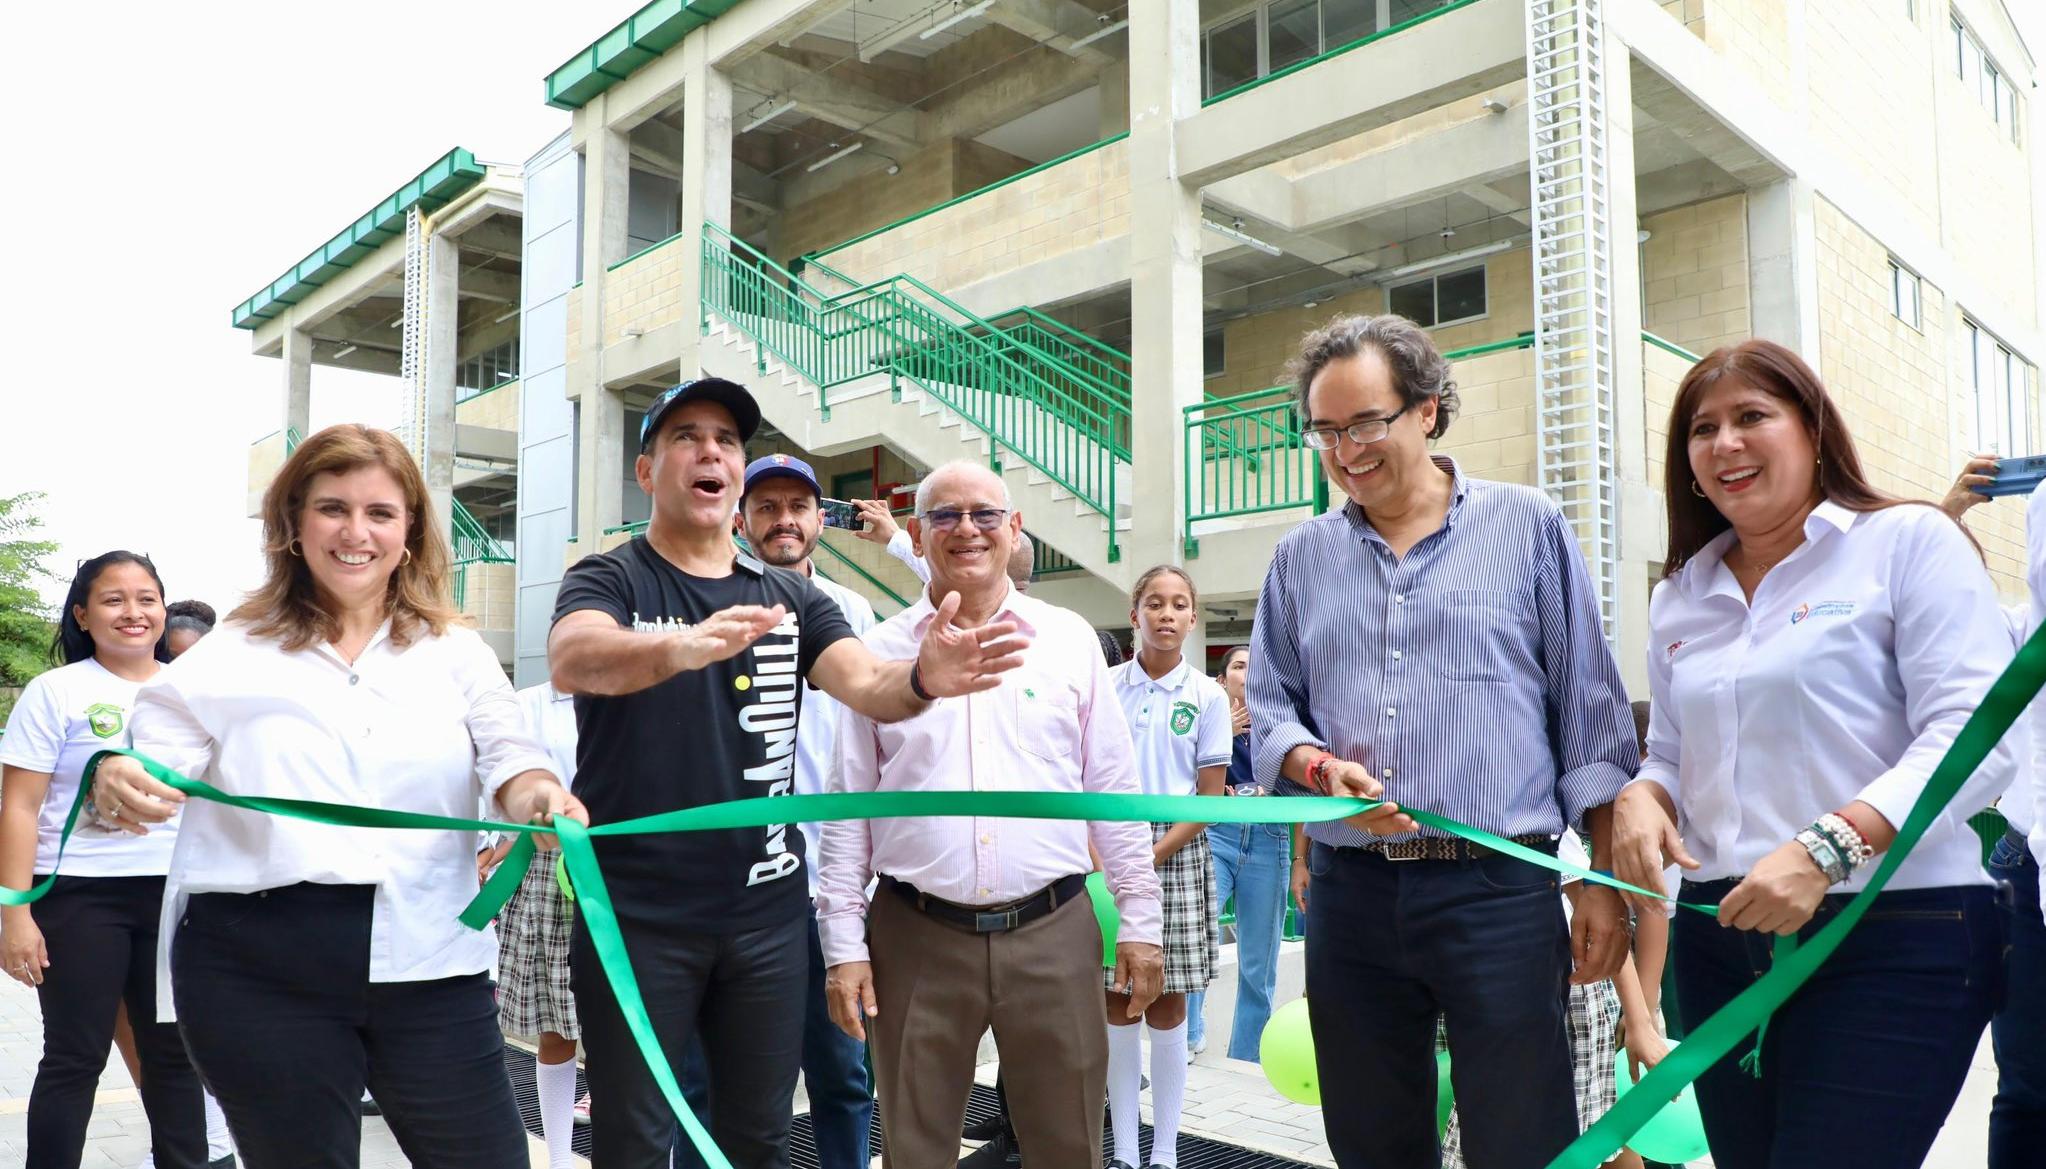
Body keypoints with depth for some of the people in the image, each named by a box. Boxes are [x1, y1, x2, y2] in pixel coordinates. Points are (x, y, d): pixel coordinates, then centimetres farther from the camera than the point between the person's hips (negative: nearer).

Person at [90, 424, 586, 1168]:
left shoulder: (455, 652, 9)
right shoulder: (234, 654, 6)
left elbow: (507, 757, -2)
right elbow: (147, 760, 1)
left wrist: (535, 793, -25)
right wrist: (112, 785, -23)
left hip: (426, 963, 1)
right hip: (259, 971, -1)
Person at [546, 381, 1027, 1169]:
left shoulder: (791, 598, 6)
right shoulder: (607, 580, -4)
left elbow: (866, 686, -10)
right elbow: (571, 660, -27)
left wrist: (923, 677, -34)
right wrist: (679, 647, -48)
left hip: (766, 914, 3)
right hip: (636, 915, -3)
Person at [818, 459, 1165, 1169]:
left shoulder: (1069, 639, 6)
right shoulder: (881, 651, 4)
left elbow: (1113, 789, 7)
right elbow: (849, 809, 5)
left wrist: (1140, 921, 4)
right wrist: (844, 944, 1)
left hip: (1053, 931, 0)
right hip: (915, 938, 0)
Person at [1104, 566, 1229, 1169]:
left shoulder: (1207, 696, 0)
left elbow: (1210, 798, -1)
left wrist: (1150, 858, -11)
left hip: (1178, 853, -1)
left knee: (1166, 1005, 4)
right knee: (1118, 1003, 5)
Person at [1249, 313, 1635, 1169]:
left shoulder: (1528, 528, 2)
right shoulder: (1300, 559, 10)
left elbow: (1590, 715, 1)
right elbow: (1269, 712, 11)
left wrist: (1605, 880, -2)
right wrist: (1321, 768, -10)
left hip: (1500, 885, -3)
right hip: (1350, 892, 4)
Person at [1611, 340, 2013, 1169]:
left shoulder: (1909, 542, -2)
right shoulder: (1679, 597, 14)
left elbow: (1970, 738, -12)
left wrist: (1827, 847, -24)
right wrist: (1641, 798, -4)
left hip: (1898, 943, -5)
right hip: (1723, 942, 5)